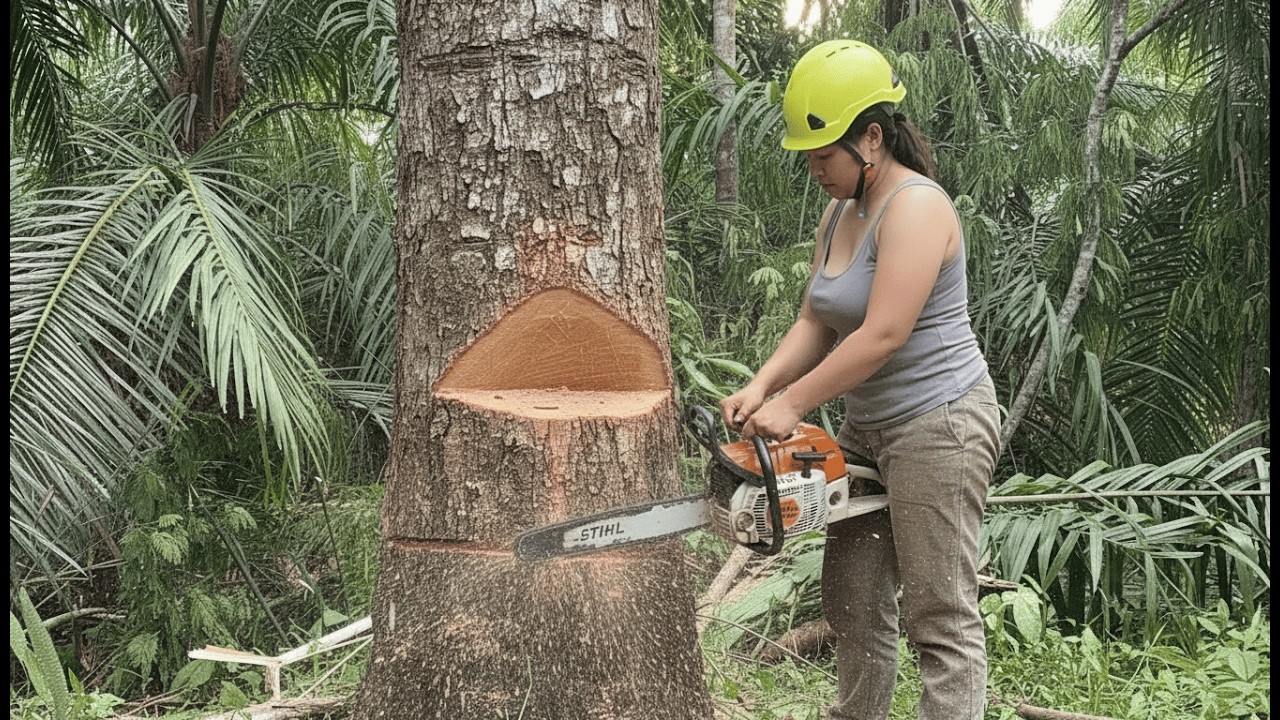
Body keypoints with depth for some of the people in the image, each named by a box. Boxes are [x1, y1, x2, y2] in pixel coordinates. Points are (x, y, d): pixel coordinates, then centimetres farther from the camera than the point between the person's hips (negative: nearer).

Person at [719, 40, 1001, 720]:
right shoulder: (840, 213, 11)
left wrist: (792, 404, -19)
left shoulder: (915, 206, -17)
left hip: (938, 427, -9)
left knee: (941, 618, -4)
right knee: (852, 604, 16)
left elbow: (883, 335, -24)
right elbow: (815, 324, 9)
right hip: (867, 427, 9)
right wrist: (759, 388, -7)